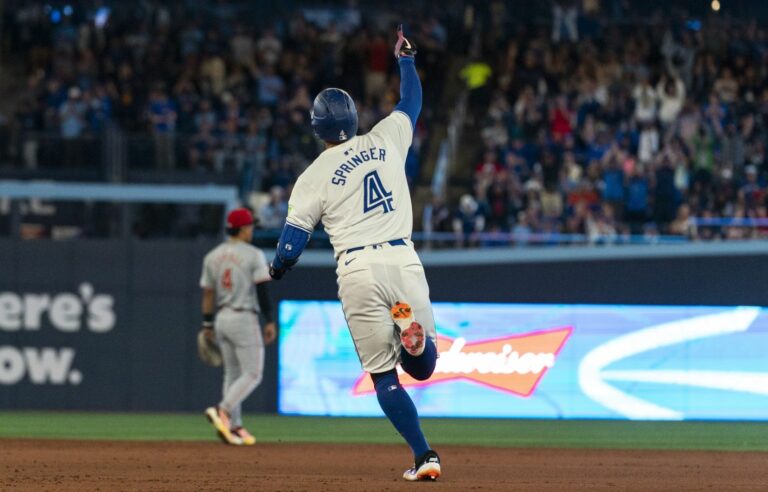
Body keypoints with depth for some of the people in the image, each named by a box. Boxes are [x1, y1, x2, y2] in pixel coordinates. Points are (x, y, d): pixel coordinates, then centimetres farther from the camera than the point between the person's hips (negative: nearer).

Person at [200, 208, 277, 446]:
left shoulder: (212, 256, 7)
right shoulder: (253, 255, -9)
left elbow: (207, 293, 7)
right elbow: (262, 291, -12)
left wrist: (207, 325, 12)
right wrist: (270, 321, -7)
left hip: (222, 319, 7)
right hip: (244, 319, -7)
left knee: (233, 373, 14)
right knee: (252, 374, -2)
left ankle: (234, 426, 10)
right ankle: (222, 411, -23)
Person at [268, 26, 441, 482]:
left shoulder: (314, 176, 2)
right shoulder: (387, 140, 10)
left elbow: (292, 244, 2)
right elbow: (412, 101, 30)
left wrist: (276, 269, 24)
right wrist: (406, 57, 46)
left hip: (358, 270, -2)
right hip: (404, 262, 2)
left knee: (384, 373, 7)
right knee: (422, 366, 13)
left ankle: (424, 456, -8)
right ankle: (414, 334, -25)